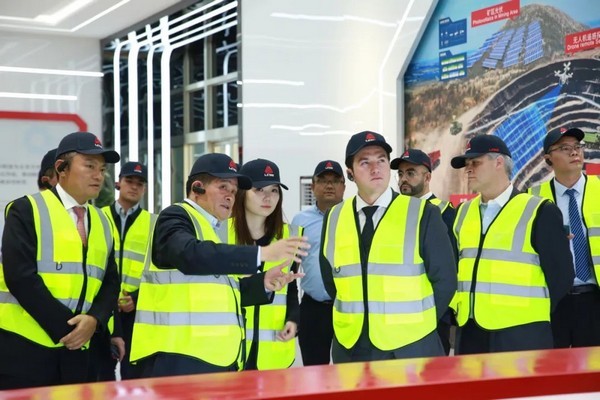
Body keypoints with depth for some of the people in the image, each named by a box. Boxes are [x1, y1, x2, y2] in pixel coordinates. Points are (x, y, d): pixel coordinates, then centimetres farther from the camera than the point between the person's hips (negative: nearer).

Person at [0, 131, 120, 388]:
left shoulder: (102, 223, 14)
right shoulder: (27, 210, -5)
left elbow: (110, 282, 11)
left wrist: (94, 319, -9)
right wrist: (64, 326, -16)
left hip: (75, 347, 6)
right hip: (23, 345, -6)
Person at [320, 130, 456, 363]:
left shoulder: (423, 214, -5)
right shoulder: (334, 218, 4)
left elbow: (444, 280, -4)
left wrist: (417, 324, -2)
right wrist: (355, 315, 8)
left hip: (410, 348, -3)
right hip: (351, 349, 3)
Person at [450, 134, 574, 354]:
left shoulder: (540, 212, -4)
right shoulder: (462, 213, 12)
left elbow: (560, 275, -3)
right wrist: (449, 317, 5)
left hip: (522, 337, -5)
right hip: (470, 335, 5)